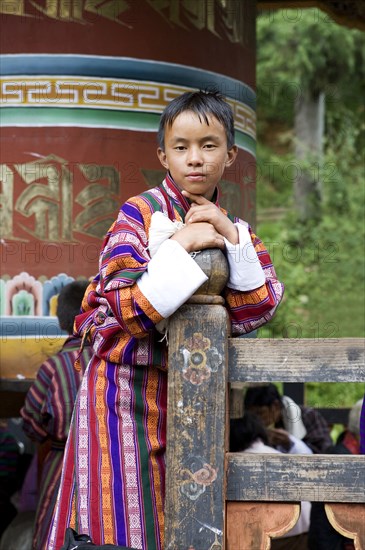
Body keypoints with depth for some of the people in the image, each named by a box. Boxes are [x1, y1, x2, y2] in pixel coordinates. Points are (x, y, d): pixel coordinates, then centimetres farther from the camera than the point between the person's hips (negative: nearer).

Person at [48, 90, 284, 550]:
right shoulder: (140, 214, -6)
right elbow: (125, 309, -15)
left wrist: (232, 240, -12)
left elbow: (256, 311, -3)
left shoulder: (234, 229, 9)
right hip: (127, 388, -5)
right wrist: (181, 246, -19)